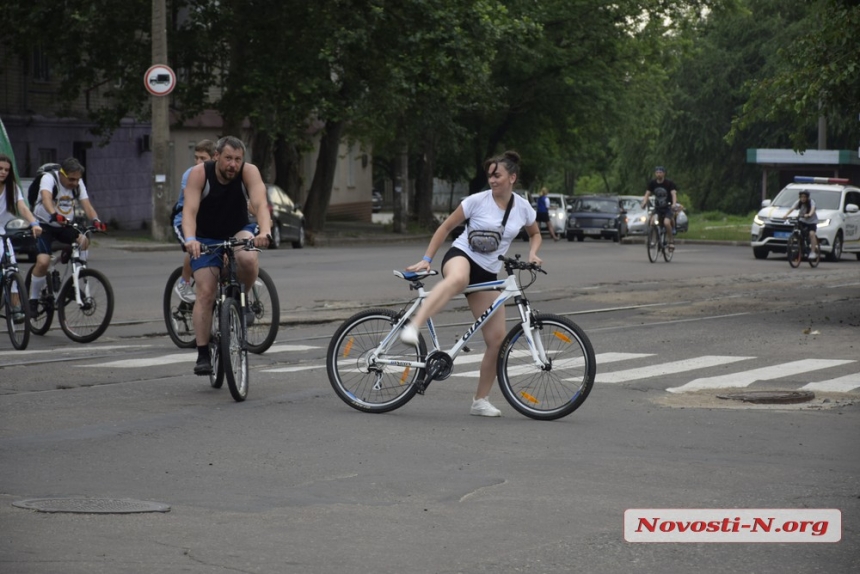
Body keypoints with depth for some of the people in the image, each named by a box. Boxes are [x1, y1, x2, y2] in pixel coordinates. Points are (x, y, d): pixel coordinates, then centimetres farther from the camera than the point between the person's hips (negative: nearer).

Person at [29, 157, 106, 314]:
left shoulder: (78, 183, -3)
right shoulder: (49, 178, -19)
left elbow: (86, 204, -14)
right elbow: (46, 198, -39)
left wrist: (96, 220, -35)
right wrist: (55, 215, -59)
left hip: (65, 226, 5)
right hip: (44, 225, -5)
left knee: (84, 241, -24)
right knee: (43, 261, -24)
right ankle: (33, 300, -6)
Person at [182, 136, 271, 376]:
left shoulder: (249, 172, -20)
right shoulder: (199, 173, -22)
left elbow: (260, 204, -33)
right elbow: (189, 210, -31)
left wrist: (265, 231, -53)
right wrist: (189, 239, -49)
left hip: (238, 232, 0)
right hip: (206, 238, 0)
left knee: (248, 259, -34)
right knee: (205, 293, -14)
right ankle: (203, 355, -7)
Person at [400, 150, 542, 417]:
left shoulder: (523, 208, 4)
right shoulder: (477, 201, -5)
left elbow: (535, 234, 24)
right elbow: (446, 227, 3)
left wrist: (532, 254, 3)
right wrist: (426, 259, -2)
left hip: (487, 275, 4)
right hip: (461, 256, -4)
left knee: (497, 339, -2)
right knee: (458, 278, -46)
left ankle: (480, 400, 14)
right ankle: (412, 327, -61)